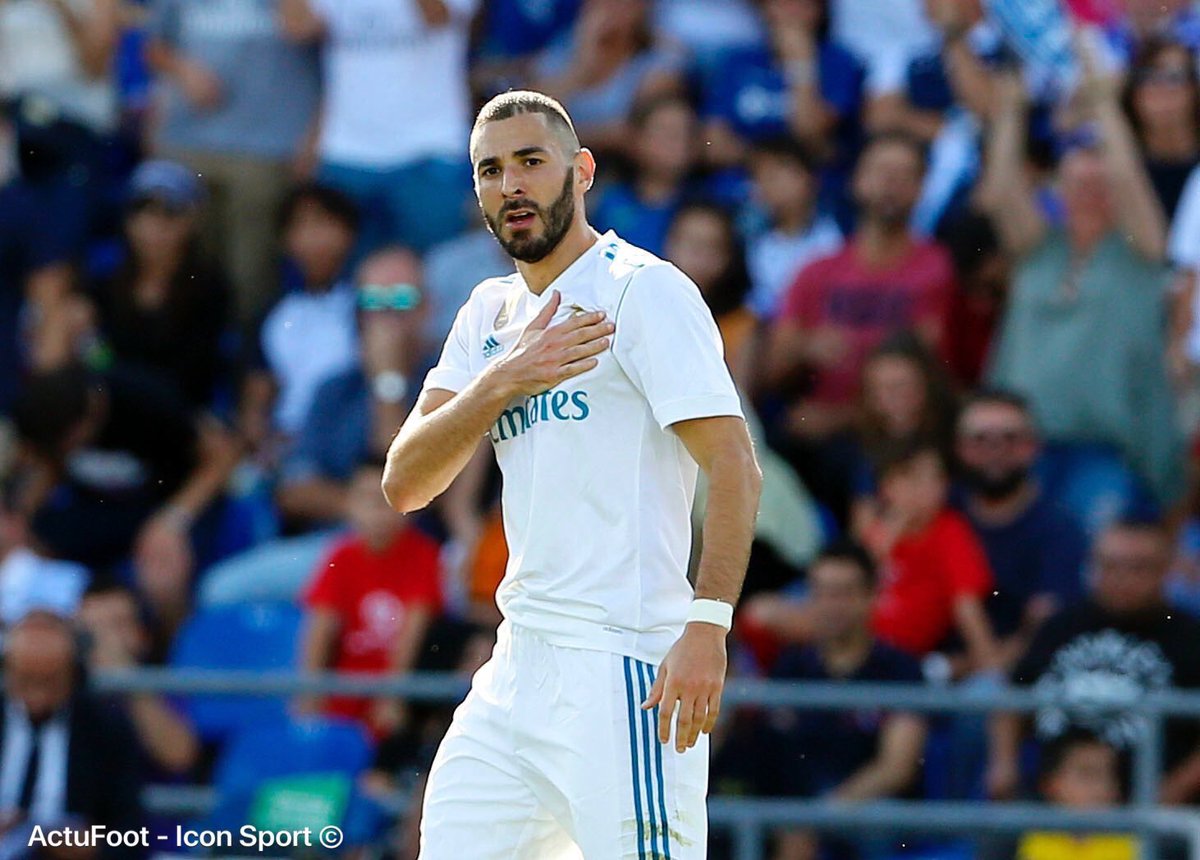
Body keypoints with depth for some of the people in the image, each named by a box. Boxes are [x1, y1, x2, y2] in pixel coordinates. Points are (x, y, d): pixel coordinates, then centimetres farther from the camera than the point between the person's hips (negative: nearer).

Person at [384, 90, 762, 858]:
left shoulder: (645, 290, -5)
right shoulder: (489, 315, 17)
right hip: (518, 671, 8)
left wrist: (708, 623, -25)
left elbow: (735, 468, -13)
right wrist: (502, 382, -8)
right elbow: (405, 484, 7)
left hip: (624, 663, -7)